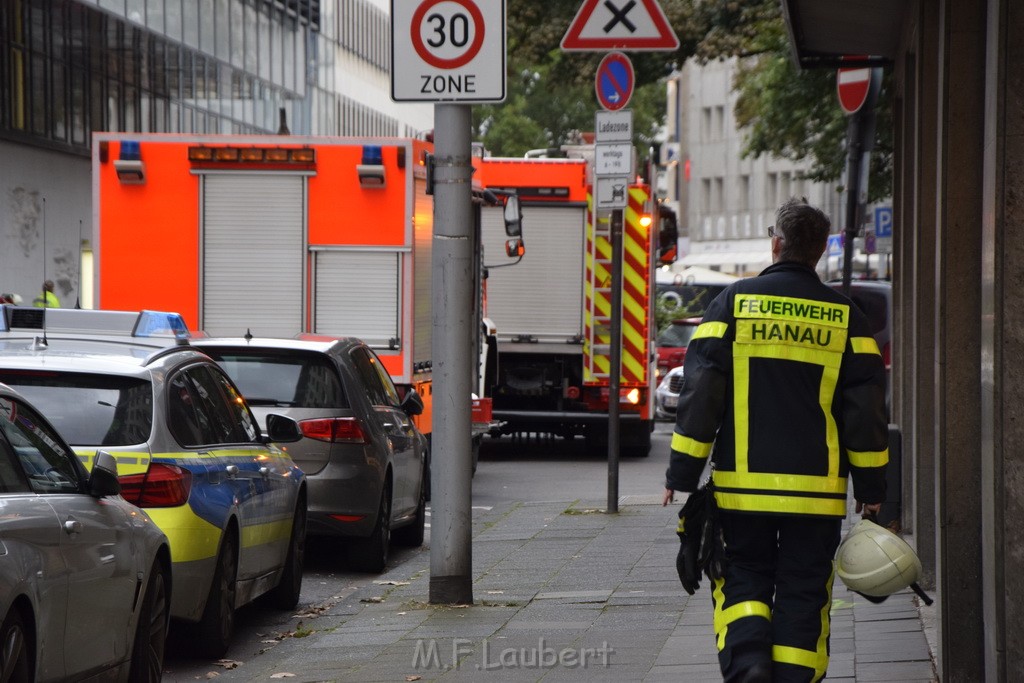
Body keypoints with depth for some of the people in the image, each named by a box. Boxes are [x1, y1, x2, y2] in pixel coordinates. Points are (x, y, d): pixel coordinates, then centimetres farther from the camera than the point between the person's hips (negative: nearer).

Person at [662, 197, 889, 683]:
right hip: (817, 492, 1)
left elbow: (700, 393, -4)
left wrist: (682, 473, 1)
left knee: (743, 578, 11)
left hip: (742, 486, -1)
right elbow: (865, 407, 2)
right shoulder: (845, 317, 3)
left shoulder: (733, 303, -1)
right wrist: (871, 486, 9)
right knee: (802, 596, 8)